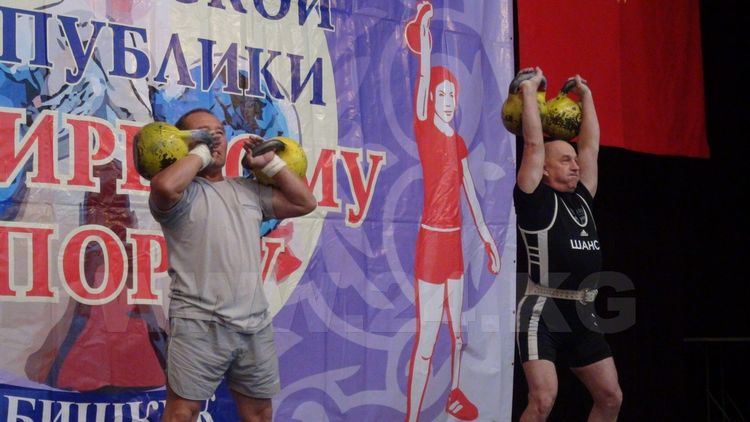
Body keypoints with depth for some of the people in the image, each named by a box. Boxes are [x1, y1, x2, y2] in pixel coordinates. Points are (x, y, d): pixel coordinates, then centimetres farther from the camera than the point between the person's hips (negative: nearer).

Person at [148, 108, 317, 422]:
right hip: (199, 324, -7)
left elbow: (305, 202, 21)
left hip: (255, 325, 7)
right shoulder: (183, 191, -1)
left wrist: (269, 163, 13)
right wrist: (200, 152, -9)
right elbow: (163, 186, -25)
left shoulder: (249, 191, 20)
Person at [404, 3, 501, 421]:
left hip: (455, 240, 7)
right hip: (431, 239, -7)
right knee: (426, 339, -10)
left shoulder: (459, 142, 13)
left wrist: (485, 235, 18)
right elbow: (424, 75, -17)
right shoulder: (425, 129, -6)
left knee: (457, 329, 19)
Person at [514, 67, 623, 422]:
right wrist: (529, 91, 1)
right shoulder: (536, 201, -2)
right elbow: (534, 144, -6)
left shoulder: (581, 199, 16)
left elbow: (591, 146, 19)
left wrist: (585, 96, 23)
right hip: (543, 312, -7)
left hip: (582, 314, 8)